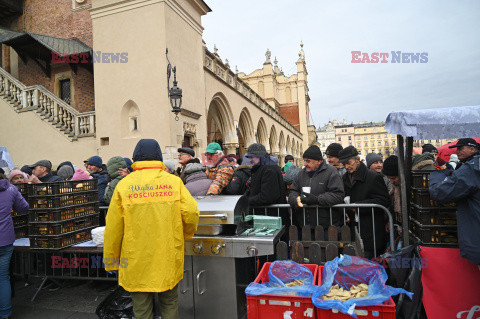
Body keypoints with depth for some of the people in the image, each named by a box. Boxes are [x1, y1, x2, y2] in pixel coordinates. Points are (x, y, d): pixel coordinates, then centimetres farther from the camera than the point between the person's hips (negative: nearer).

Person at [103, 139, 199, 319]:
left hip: (136, 261, 0)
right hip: (169, 259, 1)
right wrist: (187, 234, 12)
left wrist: (111, 259, 9)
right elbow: (191, 213, -10)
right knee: (169, 304, 19)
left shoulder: (123, 185, -4)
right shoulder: (174, 181, -4)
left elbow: (113, 228, -3)